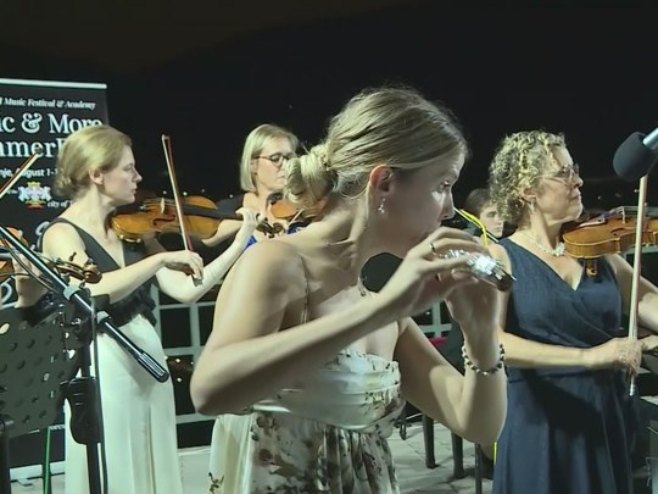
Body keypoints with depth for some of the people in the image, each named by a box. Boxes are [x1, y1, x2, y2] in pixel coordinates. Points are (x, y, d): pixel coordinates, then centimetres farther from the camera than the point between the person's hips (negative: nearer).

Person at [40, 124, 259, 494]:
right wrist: (161, 258, -30)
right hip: (103, 369, -6)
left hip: (149, 359, 6)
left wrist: (241, 241, -1)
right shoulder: (62, 234, -9)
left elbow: (185, 290, 2)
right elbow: (93, 292, -28)